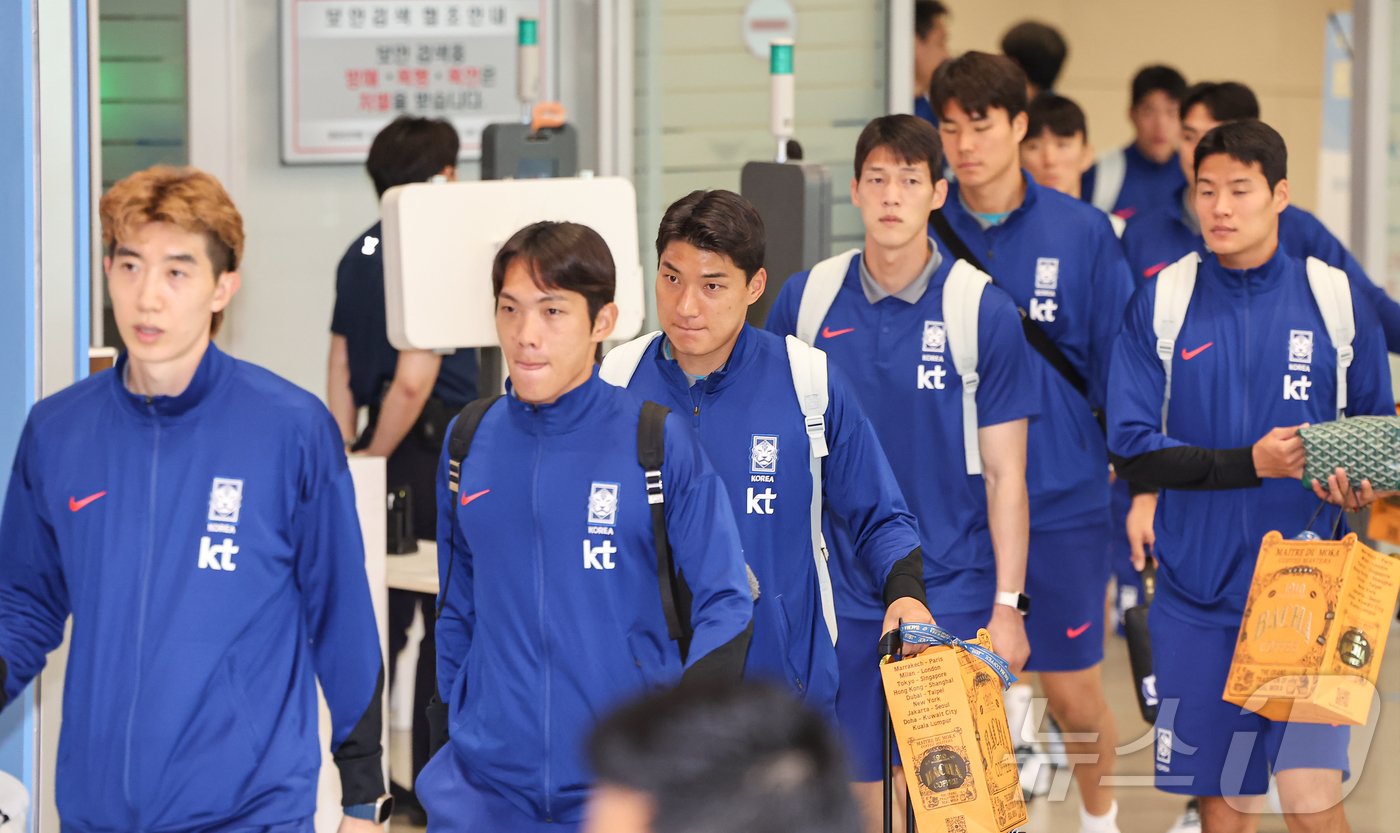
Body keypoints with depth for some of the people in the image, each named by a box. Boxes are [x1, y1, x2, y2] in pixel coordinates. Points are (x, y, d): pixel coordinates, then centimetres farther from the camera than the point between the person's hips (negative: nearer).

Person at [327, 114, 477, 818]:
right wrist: (375, 460, -10)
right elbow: (414, 379, -20)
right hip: (438, 449, -7)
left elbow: (339, 372, 12)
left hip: (386, 456, 7)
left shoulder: (359, 254, 11)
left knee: (385, 618, 12)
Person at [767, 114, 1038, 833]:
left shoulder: (984, 312, -5)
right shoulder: (805, 299, 2)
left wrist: (1007, 604, -7)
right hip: (836, 589, 2)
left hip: (949, 591, -2)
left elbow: (1004, 474, -3)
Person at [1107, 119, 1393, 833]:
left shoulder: (1335, 300, 1)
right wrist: (1248, 464, -18)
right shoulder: (1161, 303, 0)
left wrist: (1359, 483, -13)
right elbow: (1132, 447, -5)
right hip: (1199, 585, 1)